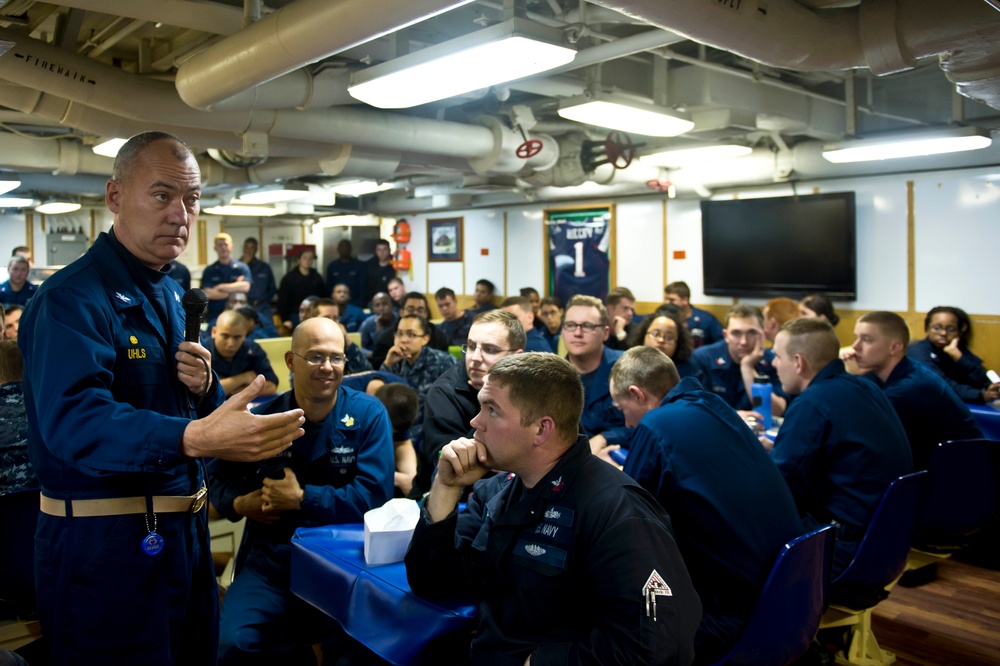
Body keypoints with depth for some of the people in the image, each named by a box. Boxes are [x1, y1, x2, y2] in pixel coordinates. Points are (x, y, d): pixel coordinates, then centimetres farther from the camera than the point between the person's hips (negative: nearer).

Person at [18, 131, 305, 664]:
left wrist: (204, 386, -7)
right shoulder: (71, 298, -17)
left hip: (182, 533, 8)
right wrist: (194, 438, -49)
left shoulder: (168, 294, 10)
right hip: (105, 545, -8)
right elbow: (72, 423, -33)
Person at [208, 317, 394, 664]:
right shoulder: (261, 418, 4)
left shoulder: (368, 414, -5)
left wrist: (300, 499, -14)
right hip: (271, 559, 3)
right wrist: (240, 503, -5)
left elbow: (374, 495, -13)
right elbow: (218, 476, 17)